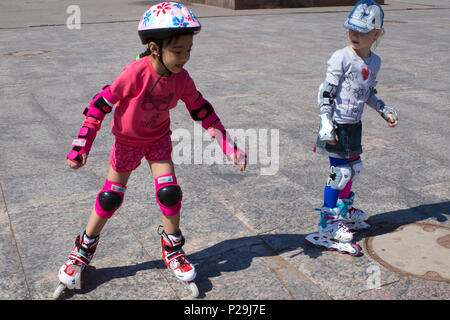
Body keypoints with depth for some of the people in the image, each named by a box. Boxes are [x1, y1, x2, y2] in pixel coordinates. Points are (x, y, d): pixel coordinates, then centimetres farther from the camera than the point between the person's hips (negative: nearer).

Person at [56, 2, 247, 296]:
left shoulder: (181, 78, -18)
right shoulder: (136, 73, -32)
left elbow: (202, 110, -5)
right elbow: (102, 104, -24)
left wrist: (228, 144, -9)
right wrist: (82, 146, -23)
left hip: (159, 139, 3)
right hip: (127, 141, -3)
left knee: (169, 192, -6)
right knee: (110, 198, 4)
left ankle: (173, 250, 17)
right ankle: (84, 250, 25)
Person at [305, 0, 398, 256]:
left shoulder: (375, 62, 5)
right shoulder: (341, 58, -15)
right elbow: (326, 93, -15)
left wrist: (385, 110, 14)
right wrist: (326, 124, -20)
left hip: (354, 124, 7)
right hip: (337, 124, -7)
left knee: (355, 168, 16)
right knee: (340, 173, -7)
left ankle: (345, 211, 38)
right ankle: (328, 227, 2)